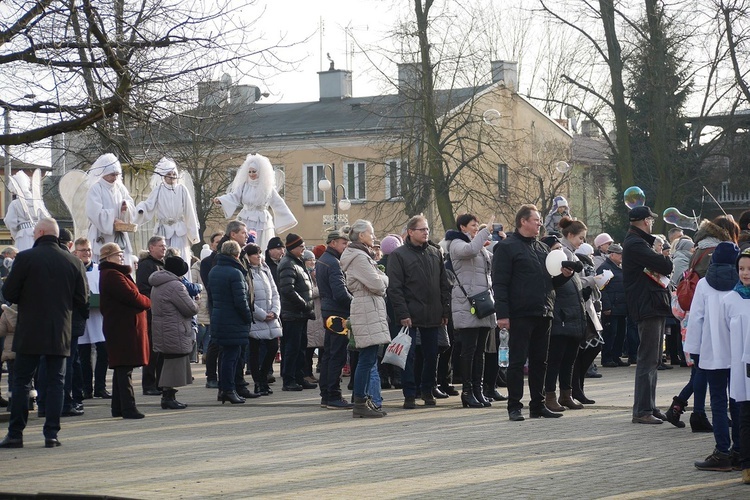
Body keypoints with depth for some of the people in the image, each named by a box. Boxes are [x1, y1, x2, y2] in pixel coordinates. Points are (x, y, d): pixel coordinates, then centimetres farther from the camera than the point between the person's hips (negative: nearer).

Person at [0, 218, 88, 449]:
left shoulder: (25, 258, -9)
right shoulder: (74, 262, 1)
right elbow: (82, 300, 4)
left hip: (30, 333, -2)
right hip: (60, 334, 2)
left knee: (21, 381, 6)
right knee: (56, 382, 8)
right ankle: (52, 434, 4)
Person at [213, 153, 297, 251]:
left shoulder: (267, 188, 0)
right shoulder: (244, 185, 3)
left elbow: (278, 204, 5)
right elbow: (233, 196, -7)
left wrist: (289, 219, 7)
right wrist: (220, 200, -26)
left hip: (261, 223, -1)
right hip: (246, 221, 1)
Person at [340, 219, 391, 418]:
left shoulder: (363, 256, 21)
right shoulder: (359, 257, -12)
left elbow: (379, 286, 24)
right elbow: (377, 284, -17)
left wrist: (380, 279, 5)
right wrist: (384, 277, 2)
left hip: (372, 311, 11)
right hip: (368, 312, -11)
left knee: (368, 359, 11)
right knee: (367, 359, -11)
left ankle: (363, 401, 14)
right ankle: (360, 404, -10)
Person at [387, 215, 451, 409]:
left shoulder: (435, 253, 13)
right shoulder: (398, 255, -3)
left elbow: (444, 284, 14)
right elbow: (394, 288, -8)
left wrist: (445, 311, 8)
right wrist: (402, 313, -15)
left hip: (432, 315, 5)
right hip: (410, 316, -5)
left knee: (431, 355, 9)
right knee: (408, 355, -4)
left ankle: (427, 391, 22)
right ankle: (409, 395, 1)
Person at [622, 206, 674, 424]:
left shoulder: (640, 243, 20)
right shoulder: (635, 245, -15)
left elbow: (662, 268, 15)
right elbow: (665, 266, -21)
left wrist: (662, 261, -6)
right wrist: (666, 259, 0)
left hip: (654, 307, 11)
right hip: (648, 308, -11)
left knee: (652, 360, 15)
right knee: (647, 361, -10)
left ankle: (649, 407, 21)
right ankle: (642, 411, -10)